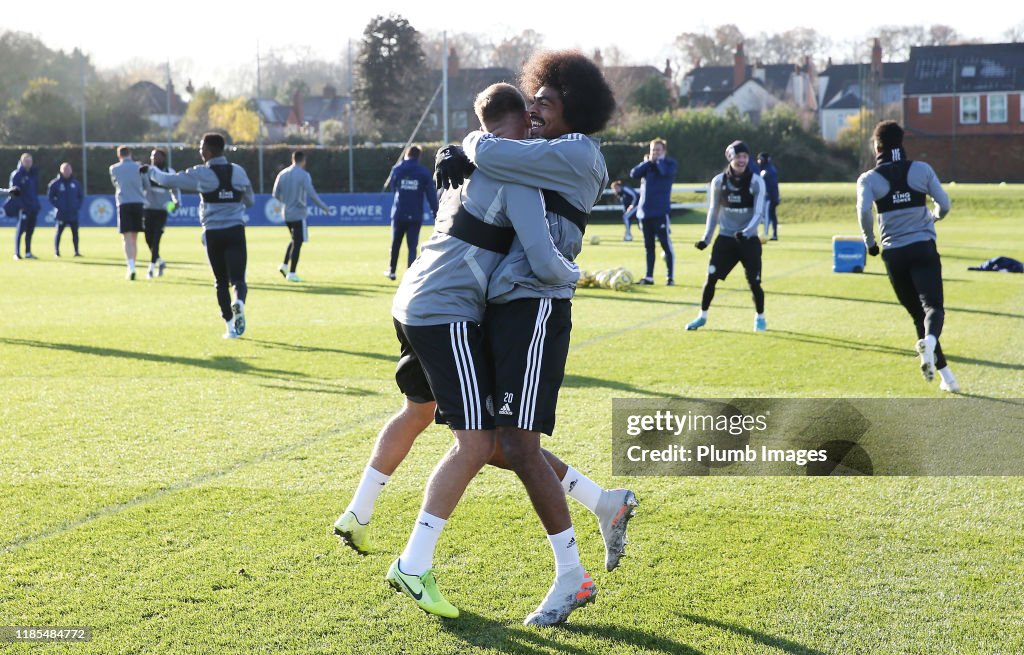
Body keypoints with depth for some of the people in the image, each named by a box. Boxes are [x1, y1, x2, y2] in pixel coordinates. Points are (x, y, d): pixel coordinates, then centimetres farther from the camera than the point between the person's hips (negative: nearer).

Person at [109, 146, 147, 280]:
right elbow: (146, 186, 11)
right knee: (134, 238, 13)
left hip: (124, 204, -2)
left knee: (127, 238, -6)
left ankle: (131, 267, -22)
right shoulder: (138, 167, 5)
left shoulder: (114, 169, 5)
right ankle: (132, 267, 18)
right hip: (139, 203, 2)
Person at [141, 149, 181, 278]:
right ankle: (160, 262, 26)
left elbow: (175, 190, 15)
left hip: (162, 210, -1)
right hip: (148, 209, 1)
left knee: (156, 239, -8)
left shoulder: (170, 172, 6)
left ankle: (152, 267, -1)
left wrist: (177, 202, -1)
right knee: (149, 239, 4)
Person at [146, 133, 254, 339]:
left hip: (213, 232, -1)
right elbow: (250, 201, 15)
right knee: (238, 278, -2)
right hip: (236, 231, 1)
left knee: (221, 281, 10)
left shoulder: (201, 174, -4)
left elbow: (168, 180, 0)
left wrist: (151, 171, 18)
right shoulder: (238, 171, 6)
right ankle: (239, 302, -36)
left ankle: (231, 326, 5)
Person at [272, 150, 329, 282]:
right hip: (299, 214, -6)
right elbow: (311, 194, -17)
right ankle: (292, 273, -4)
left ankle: (284, 265, 10)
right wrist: (324, 207, -6)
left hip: (286, 214, 6)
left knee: (295, 240, 22)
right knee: (297, 243, -2)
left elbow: (276, 194, 10)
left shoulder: (282, 174, 7)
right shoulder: (304, 175, -10)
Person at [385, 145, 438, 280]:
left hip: (399, 214, 1)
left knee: (395, 244, 18)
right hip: (415, 216, -1)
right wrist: (436, 213, -3)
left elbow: (391, 187, 14)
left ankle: (392, 270, 30)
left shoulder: (397, 169, 0)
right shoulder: (424, 172, -3)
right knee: (412, 246, 0)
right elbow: (431, 195, -5)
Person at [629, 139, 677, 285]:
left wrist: (659, 160, -5)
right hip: (645, 212, 5)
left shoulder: (669, 163, 2)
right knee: (648, 246, 9)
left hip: (660, 212, -5)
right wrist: (648, 162, -8)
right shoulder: (646, 164, 14)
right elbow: (634, 174, -3)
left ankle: (670, 277, 0)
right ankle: (649, 277, 14)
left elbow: (665, 172, -21)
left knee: (666, 245, -5)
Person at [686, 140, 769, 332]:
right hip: (725, 238, 2)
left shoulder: (756, 182, -8)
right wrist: (706, 238, 3)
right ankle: (702, 316, 10)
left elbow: (758, 212, -13)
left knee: (754, 282, -4)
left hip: (749, 239, -2)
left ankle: (760, 318, 19)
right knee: (711, 278, -6)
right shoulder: (718, 181, -1)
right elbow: (713, 212, 9)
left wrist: (746, 232, -30)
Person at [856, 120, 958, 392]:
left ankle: (944, 373, 8)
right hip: (924, 248, -1)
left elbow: (864, 211, -15)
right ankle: (929, 341, -44)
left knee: (917, 313, 12)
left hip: (893, 253, 1)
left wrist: (870, 241, 1)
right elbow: (944, 205, 3)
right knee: (933, 306, -10)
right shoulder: (922, 170, 4)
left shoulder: (869, 179, 1)